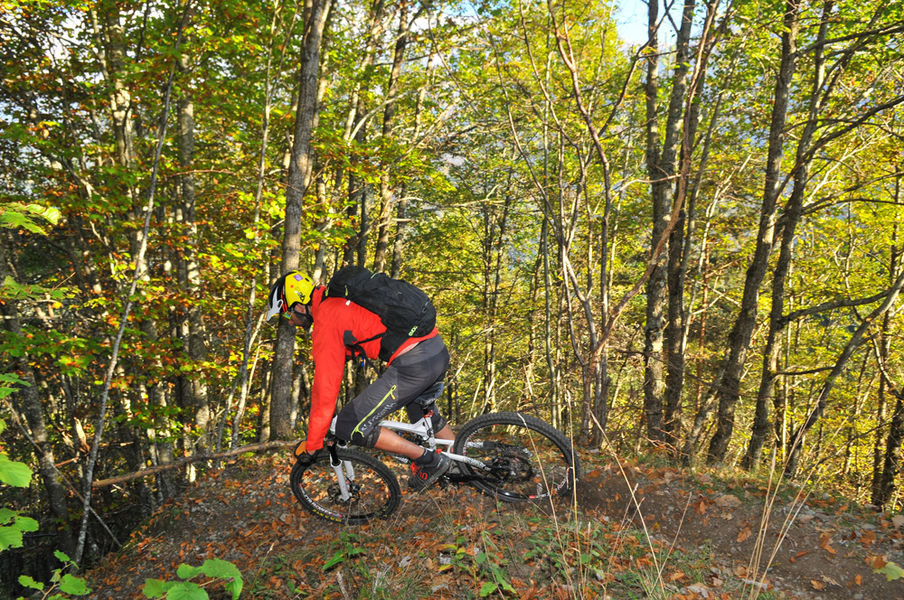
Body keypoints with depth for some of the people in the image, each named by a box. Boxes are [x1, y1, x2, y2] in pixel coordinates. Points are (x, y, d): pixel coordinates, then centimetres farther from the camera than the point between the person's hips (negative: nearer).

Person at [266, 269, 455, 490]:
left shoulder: (326, 323, -8)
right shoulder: (336, 301, 20)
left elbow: (326, 389, -9)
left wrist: (311, 445, 1)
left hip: (412, 364, -10)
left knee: (352, 427, -3)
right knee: (422, 414, 36)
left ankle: (431, 461, 6)